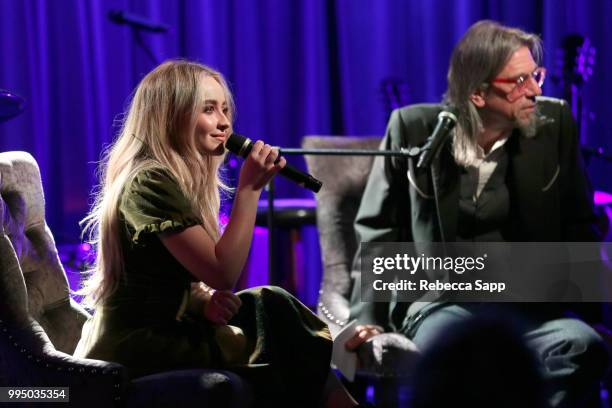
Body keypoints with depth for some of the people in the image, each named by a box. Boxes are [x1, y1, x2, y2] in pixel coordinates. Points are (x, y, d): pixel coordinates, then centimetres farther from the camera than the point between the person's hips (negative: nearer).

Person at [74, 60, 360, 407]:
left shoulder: (185, 181, 15)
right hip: (138, 349, -9)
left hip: (160, 333, 9)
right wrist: (249, 189, -19)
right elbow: (223, 274, -20)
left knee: (270, 307, -6)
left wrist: (205, 302, -7)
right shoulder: (151, 183, -15)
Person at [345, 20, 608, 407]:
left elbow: (579, 224, 10)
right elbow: (378, 226, 8)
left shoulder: (554, 122, 2)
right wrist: (368, 314, -2)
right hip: (439, 299, -2)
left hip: (524, 302, 2)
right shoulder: (414, 128, -1)